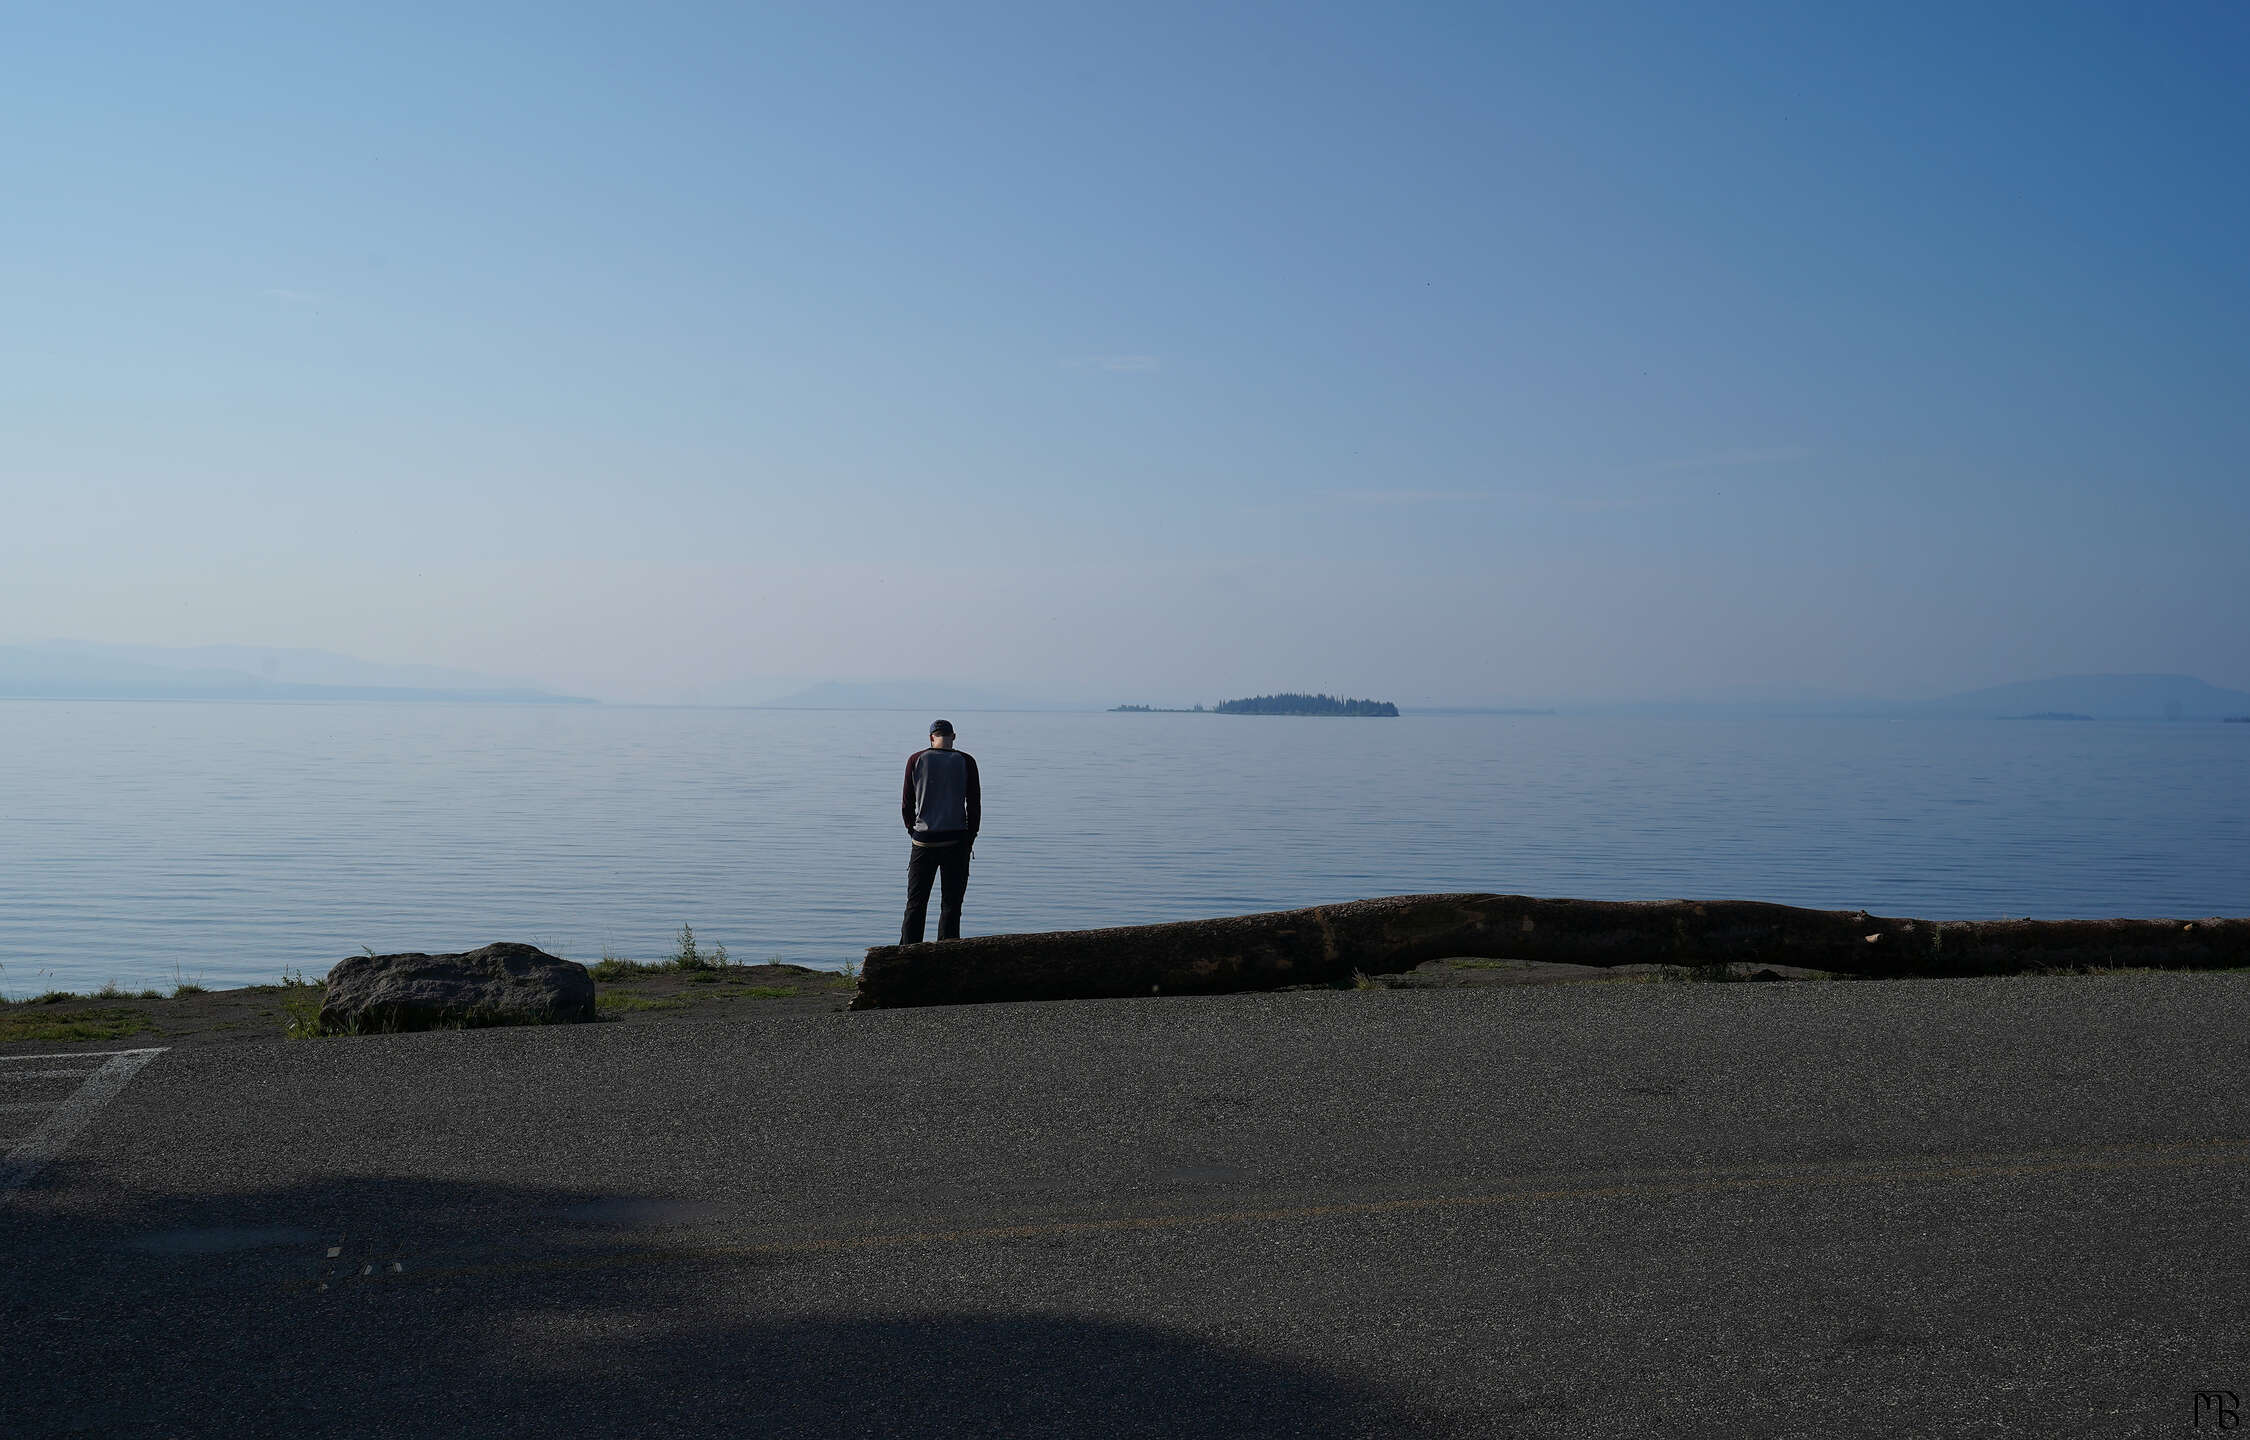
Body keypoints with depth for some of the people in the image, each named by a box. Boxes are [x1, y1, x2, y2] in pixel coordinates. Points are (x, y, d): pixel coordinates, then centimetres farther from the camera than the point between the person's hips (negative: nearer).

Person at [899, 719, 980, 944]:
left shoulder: (916, 760, 0)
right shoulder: (966, 762, -2)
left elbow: (907, 803, 2)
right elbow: (974, 804, -1)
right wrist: (970, 838, 9)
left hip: (924, 841, 1)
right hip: (956, 841, -1)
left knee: (915, 903, 8)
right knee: (951, 904, 4)